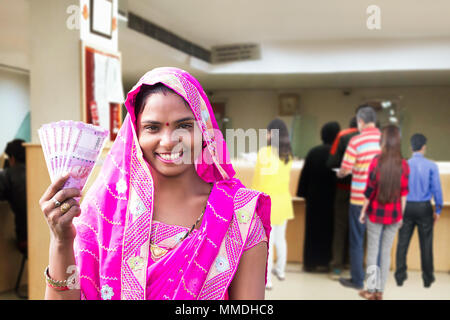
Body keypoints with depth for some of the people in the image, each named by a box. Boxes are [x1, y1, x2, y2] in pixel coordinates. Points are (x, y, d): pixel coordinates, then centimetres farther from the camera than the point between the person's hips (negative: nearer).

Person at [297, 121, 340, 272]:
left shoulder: (313, 152, -1)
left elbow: (305, 174, 1)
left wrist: (304, 193, 9)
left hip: (314, 197, 3)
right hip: (330, 197, -3)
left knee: (312, 228, 11)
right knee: (327, 229, 8)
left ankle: (309, 262, 15)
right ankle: (323, 262, 11)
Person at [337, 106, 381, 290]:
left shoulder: (356, 141, -13)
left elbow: (345, 169, -14)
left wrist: (340, 174, 11)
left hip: (360, 199, -4)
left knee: (357, 241, 9)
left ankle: (357, 280, 15)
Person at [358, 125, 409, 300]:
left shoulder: (376, 162, -12)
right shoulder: (404, 165, -5)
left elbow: (370, 190, -8)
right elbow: (404, 193, -1)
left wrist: (363, 211, 3)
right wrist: (401, 215, 10)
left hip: (376, 213, -2)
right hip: (394, 214, 2)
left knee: (372, 250, 9)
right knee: (386, 251, 10)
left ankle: (371, 290, 13)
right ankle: (380, 291, 16)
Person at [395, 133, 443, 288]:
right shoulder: (431, 166, -7)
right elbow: (437, 189, -5)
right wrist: (438, 210, 5)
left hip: (407, 207, 1)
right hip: (424, 208, -1)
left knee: (402, 243, 7)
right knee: (426, 244, 8)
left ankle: (400, 277, 12)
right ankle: (427, 279, 16)